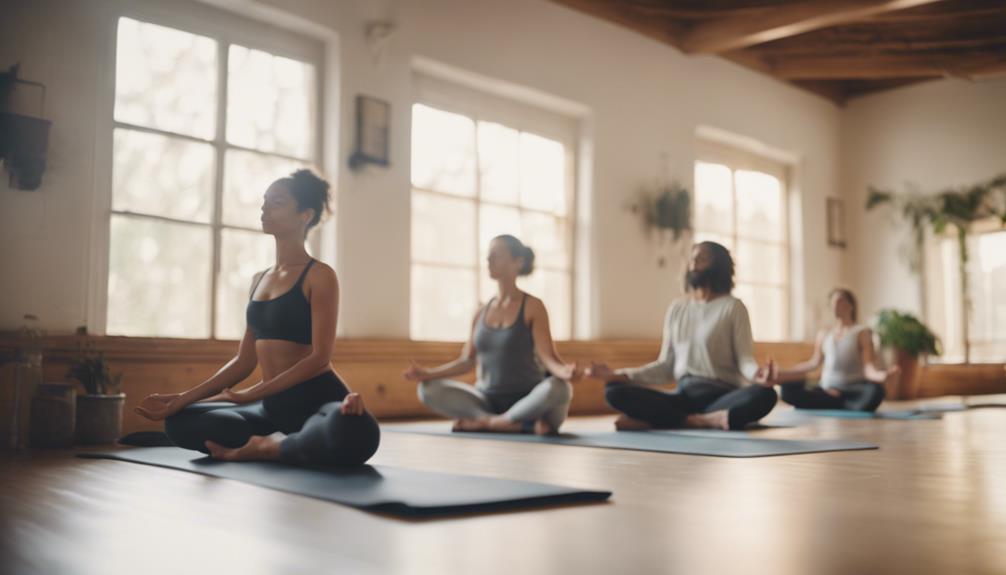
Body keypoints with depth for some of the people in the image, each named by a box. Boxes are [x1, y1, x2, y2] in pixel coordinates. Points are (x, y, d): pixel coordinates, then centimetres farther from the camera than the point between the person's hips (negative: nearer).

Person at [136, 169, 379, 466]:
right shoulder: (259, 280, 15)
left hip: (318, 399, -7)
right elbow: (244, 362, 14)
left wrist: (251, 394, -18)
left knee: (353, 432, -41)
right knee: (179, 422, -1)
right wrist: (182, 398, 6)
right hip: (273, 406, 7)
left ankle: (268, 448, -13)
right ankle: (281, 442, -6)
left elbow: (319, 357, -15)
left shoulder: (320, 276, -6)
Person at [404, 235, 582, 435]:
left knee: (559, 388, -37)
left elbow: (548, 356, -15)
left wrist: (565, 371, -36)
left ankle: (485, 422, -20)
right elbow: (467, 362, 10)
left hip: (527, 401, -4)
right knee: (428, 389, -15)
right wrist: (427, 373, 2)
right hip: (489, 401, 5)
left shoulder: (532, 306, -5)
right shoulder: (481, 313, 9)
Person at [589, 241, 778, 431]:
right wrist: (619, 375, 0)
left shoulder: (733, 306, 2)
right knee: (615, 392, -18)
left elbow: (744, 359, -6)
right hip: (684, 396, 3)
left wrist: (756, 374, -31)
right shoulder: (676, 309, 14)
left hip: (723, 396, -2)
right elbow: (666, 366, 12)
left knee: (765, 395, -37)